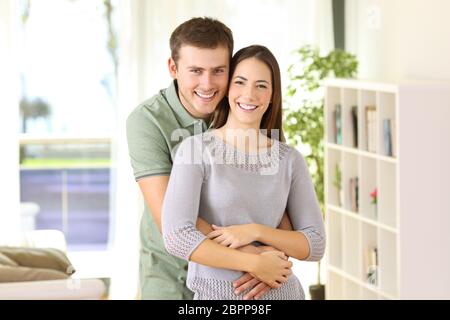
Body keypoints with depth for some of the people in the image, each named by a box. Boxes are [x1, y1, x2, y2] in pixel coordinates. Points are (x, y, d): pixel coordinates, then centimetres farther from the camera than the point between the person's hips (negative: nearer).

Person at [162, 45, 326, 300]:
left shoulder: (291, 160, 2)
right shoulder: (195, 149, -7)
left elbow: (315, 244, -1)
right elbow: (176, 236, -17)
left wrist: (256, 231, -15)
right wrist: (254, 263, -19)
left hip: (281, 292, 3)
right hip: (215, 293, -2)